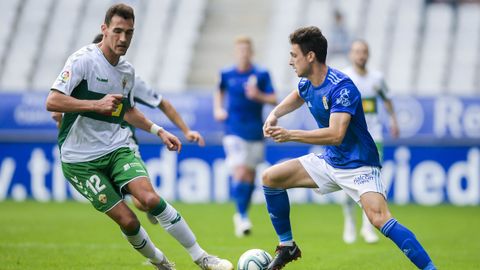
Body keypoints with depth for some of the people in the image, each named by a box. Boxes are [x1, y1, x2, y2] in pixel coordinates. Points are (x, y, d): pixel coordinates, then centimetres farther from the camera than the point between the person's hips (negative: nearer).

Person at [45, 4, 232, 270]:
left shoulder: (127, 70, 8)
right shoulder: (83, 60, -14)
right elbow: (52, 102, -23)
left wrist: (159, 131, 14)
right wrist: (97, 104, -32)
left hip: (117, 148, 5)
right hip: (80, 160, -5)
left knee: (150, 198, -19)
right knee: (127, 220, -11)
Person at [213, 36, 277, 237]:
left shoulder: (261, 75, 0)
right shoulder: (227, 74, 2)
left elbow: (274, 100, -1)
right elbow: (219, 92, 22)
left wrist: (258, 96, -18)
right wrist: (218, 110, 7)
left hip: (255, 132, 1)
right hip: (234, 131, -1)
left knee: (250, 176, 8)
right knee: (240, 174, -16)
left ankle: (242, 215, 25)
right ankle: (242, 216, -15)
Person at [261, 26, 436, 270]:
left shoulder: (341, 87, -24)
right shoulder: (306, 84, 2)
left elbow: (336, 135, -34)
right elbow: (297, 97, 29)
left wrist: (290, 135, -31)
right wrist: (274, 114, 9)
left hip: (358, 165, -9)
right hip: (329, 162, 9)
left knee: (378, 217, -30)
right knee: (270, 178, 3)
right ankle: (287, 247, 16)